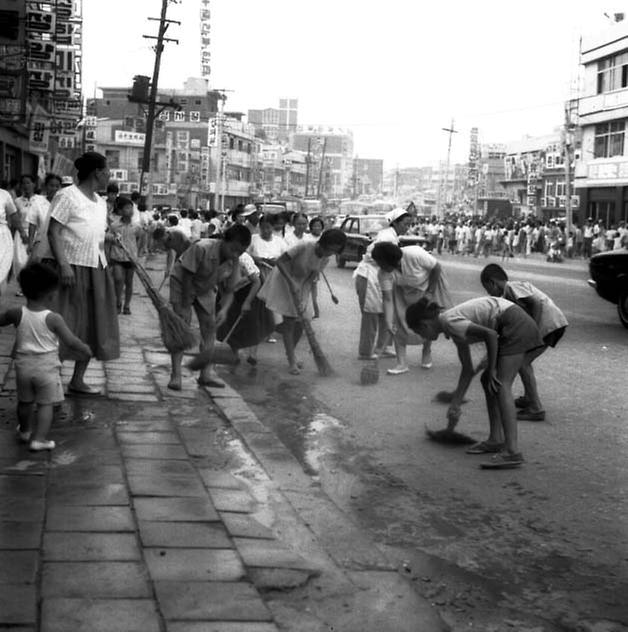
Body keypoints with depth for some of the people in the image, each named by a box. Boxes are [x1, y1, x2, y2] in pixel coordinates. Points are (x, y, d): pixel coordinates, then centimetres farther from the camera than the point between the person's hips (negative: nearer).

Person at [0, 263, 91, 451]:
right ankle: (39, 438, 1)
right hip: (47, 366, -4)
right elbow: (71, 342, -13)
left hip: (23, 365, 4)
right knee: (46, 404, 6)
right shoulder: (53, 319, -16)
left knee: (25, 402, 21)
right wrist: (86, 350, 4)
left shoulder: (17, 314, -8)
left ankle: (24, 431, 40)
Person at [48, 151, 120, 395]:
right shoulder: (67, 196, -9)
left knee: (93, 325, 9)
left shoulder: (100, 203, 15)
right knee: (64, 325, -8)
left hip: (97, 269, 8)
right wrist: (64, 264, -24)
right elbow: (53, 232, -14)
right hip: (73, 267, -8)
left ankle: (77, 380, 18)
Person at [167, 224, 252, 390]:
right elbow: (187, 277, -27)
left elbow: (229, 291, -11)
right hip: (182, 284, -5)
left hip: (205, 290, 6)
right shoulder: (201, 248, -36)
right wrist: (185, 307, -23)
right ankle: (175, 375, -15)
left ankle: (206, 374, 9)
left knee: (210, 328, 1)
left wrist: (224, 309, -30)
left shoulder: (234, 262, -18)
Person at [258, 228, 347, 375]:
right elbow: (280, 262, -27)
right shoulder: (305, 247, -29)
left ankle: (290, 352, 28)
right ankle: (292, 361, -3)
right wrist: (291, 282, -35)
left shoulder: (325, 259, -10)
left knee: (301, 322, 4)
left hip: (300, 284, 6)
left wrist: (303, 301, -20)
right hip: (284, 280, -6)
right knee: (290, 321, -9)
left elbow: (310, 280, -9)